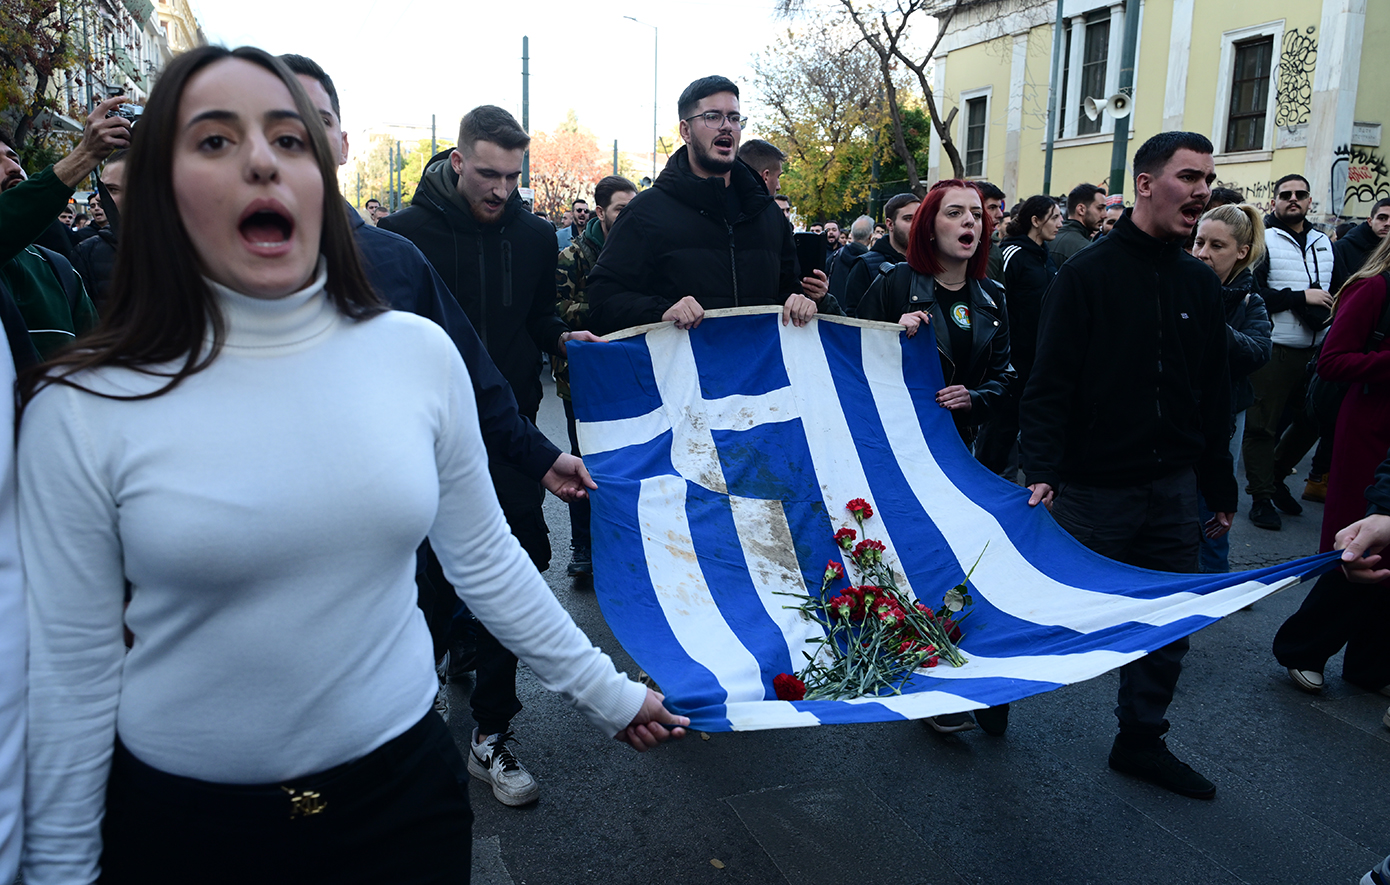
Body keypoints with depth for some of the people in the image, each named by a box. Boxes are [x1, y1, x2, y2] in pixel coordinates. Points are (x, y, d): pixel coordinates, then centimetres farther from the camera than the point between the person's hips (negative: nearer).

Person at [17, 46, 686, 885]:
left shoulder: (418, 352, -7)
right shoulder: (83, 407, -12)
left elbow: (485, 559, 3)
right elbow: (72, 671, -5)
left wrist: (606, 691, 8)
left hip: (402, 791, 2)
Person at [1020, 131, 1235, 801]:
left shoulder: (1200, 283, 10)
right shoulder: (1087, 273, -8)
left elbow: (1214, 394, 14)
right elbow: (1050, 382, -13)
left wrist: (1220, 488, 14)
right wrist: (1041, 469, -24)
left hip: (1173, 487, 6)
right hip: (1094, 486, -6)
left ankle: (1141, 741, 29)